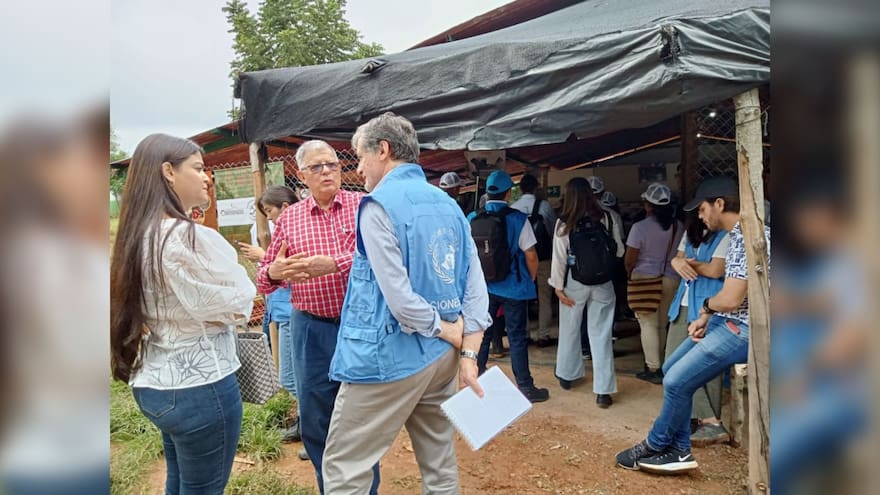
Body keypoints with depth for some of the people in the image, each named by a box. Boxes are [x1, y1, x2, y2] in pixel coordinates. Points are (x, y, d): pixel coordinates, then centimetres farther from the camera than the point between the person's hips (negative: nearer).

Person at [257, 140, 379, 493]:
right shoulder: (288, 218, 6)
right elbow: (265, 276, 10)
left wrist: (334, 263, -26)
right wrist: (274, 272, -14)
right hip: (312, 328, 3)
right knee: (314, 418, 11)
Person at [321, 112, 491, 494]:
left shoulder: (380, 204, -12)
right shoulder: (449, 205, 10)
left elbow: (398, 296, -19)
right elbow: (476, 289, 5)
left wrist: (449, 333, -5)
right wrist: (468, 355, 3)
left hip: (390, 357, -8)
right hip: (441, 356, 8)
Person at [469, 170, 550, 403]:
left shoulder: (472, 219, -3)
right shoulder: (518, 219, -12)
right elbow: (530, 255, -9)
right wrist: (531, 279, 8)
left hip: (482, 288, 3)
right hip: (513, 287, -3)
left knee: (482, 336, 15)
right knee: (517, 338, 6)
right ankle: (525, 387, 13)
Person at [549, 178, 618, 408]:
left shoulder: (564, 223, -9)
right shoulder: (603, 218, -5)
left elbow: (559, 257, -6)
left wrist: (558, 286, -1)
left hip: (575, 282, -1)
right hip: (603, 282, 1)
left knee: (570, 330, 18)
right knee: (601, 335, 4)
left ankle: (567, 375, 35)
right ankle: (603, 391, 4)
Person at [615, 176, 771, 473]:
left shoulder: (747, 237, -21)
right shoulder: (740, 234, 12)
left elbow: (731, 299, -26)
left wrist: (706, 305, -4)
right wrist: (705, 317, 6)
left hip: (742, 330, -11)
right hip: (728, 322, 11)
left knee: (677, 381, -10)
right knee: (672, 370, 11)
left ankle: (656, 446, 13)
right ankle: (678, 451, 16)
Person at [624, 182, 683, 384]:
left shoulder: (640, 227, -13)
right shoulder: (679, 227, -1)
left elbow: (629, 260, -10)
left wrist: (631, 273, 9)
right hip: (671, 280, 4)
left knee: (649, 324, 3)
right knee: (662, 325, 15)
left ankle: (654, 370, 4)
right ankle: (656, 362, 25)